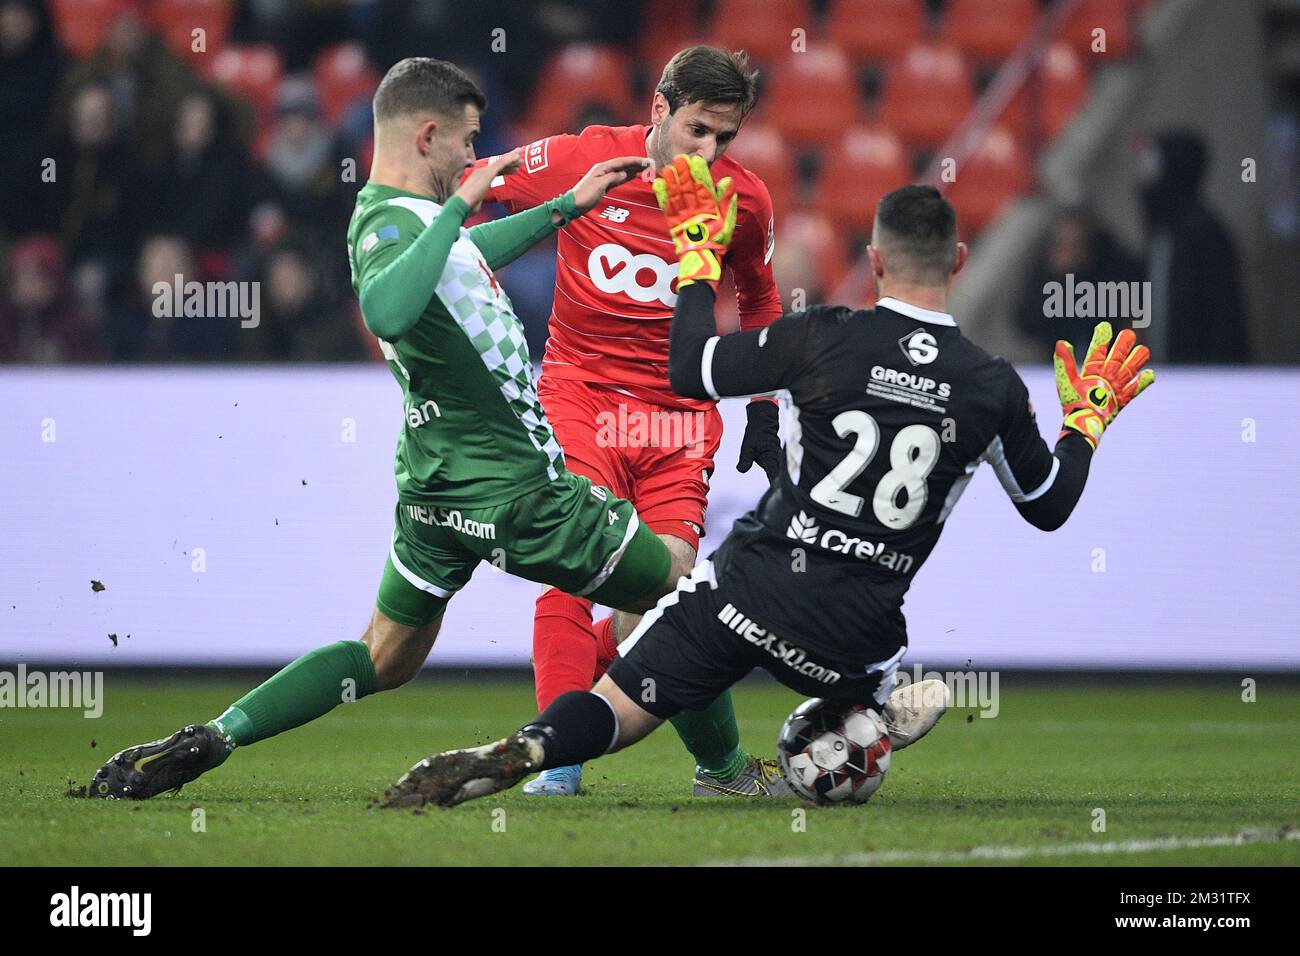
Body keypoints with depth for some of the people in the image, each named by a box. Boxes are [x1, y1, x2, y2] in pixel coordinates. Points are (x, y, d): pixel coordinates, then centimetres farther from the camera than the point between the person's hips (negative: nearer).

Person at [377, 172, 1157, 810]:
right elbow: (1049, 507, 14)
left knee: (617, 708, 3)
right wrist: (1090, 419, 32)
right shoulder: (994, 386, -1)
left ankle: (526, 750, -26)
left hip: (751, 582, -1)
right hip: (855, 626, 1)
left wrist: (700, 255, 16)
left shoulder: (823, 340, -7)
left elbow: (690, 370, 4)